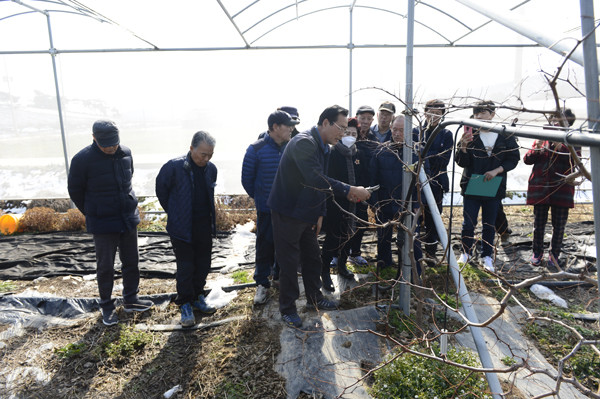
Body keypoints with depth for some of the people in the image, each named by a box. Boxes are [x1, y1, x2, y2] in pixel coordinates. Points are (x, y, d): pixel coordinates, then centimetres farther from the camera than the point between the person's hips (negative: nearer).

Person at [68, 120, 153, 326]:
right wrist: (92, 214, 3)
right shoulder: (82, 159, -15)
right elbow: (75, 191, -3)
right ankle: (107, 307, 27)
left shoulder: (126, 153, -2)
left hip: (129, 219, 5)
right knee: (105, 267, 9)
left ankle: (130, 300, 33)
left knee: (131, 262, 15)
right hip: (103, 224, -4)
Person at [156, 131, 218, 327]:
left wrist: (210, 217, 13)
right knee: (185, 267, 4)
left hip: (204, 228, 5)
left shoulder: (211, 169, -1)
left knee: (203, 265, 15)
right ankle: (185, 304, 22)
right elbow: (161, 190, -1)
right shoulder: (174, 167, -16)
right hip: (182, 228, -4)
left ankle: (197, 296, 35)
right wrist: (173, 212, 3)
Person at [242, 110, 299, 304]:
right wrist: (258, 197, 8)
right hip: (266, 209, -3)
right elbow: (247, 178, -1)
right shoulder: (257, 149, -11)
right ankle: (262, 283, 19)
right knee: (265, 246, 4)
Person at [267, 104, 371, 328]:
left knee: (313, 257, 18)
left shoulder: (324, 148, 9)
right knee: (289, 262, 2)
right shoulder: (304, 142, -22)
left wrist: (320, 213, 9)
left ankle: (314, 297, 37)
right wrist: (349, 190, -32)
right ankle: (287, 309, 19)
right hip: (288, 212, -9)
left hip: (307, 213, 9)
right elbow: (316, 180, -34)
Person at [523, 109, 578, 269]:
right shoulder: (541, 139, 13)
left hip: (561, 188, -1)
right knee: (539, 223, 6)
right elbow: (527, 159, 7)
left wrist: (560, 147, -22)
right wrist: (537, 149, -11)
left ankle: (554, 254, 17)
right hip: (540, 187, 1)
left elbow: (575, 159, -9)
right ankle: (537, 252, 19)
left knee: (559, 225, 4)